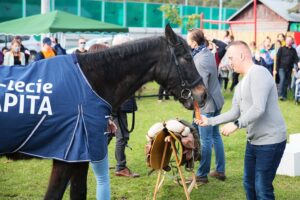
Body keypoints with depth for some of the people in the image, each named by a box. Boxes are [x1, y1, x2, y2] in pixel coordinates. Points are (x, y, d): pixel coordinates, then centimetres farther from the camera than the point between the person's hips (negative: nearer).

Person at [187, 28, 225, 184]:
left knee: (205, 140, -1)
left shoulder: (200, 60, -22)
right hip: (215, 100, 10)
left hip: (207, 104, -10)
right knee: (215, 135, 16)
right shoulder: (207, 52, 5)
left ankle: (202, 175, 8)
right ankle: (220, 171, 24)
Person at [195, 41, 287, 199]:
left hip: (270, 141, -10)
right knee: (249, 183, 17)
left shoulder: (258, 73, -17)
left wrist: (236, 124, -26)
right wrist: (209, 121, 10)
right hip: (253, 140, 10)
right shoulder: (241, 84, 14)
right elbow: (235, 112, 15)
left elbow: (259, 109, -27)